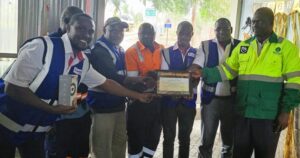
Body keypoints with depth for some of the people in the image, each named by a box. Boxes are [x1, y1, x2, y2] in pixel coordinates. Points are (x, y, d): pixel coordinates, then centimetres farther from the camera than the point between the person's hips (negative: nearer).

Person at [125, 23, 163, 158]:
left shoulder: (162, 50, 6)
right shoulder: (131, 51, -9)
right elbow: (132, 79, -14)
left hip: (157, 98, 5)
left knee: (154, 135, 16)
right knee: (136, 135, 7)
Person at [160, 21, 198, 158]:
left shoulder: (196, 53, 6)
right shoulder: (167, 52, 0)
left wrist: (191, 92, -18)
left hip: (188, 100, 2)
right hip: (169, 99, -2)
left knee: (185, 137, 13)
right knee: (169, 137, 7)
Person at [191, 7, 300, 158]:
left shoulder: (286, 47, -1)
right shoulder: (242, 46, 10)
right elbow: (227, 70, 8)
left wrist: (285, 110, -10)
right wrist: (204, 73, -6)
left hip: (269, 115, -3)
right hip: (243, 112, 3)